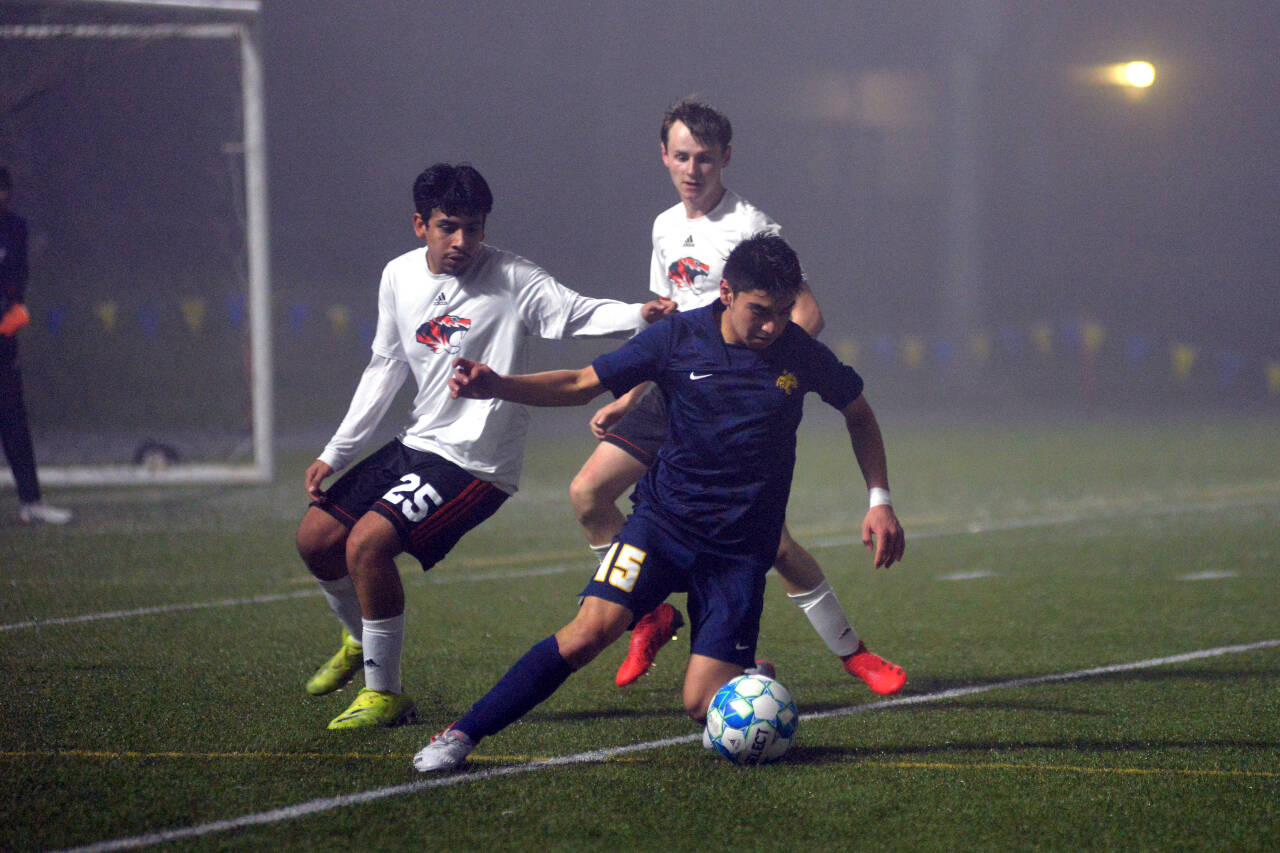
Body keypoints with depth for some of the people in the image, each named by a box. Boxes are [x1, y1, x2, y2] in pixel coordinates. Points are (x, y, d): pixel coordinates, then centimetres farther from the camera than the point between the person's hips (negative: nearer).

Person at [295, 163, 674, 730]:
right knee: (316, 538, 6)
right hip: (418, 444, 7)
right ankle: (360, 641, 37)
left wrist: (640, 316, -46)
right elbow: (386, 367, 15)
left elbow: (579, 315, -25)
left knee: (367, 542, -23)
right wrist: (335, 454, 15)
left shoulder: (509, 279, -14)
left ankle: (385, 693, -7)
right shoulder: (399, 277, 5)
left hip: (477, 461, -7)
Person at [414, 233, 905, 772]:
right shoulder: (678, 338, -6)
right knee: (592, 630, -23)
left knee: (703, 704, -12)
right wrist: (498, 387, -15)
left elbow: (858, 413, 14)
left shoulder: (799, 353, -4)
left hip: (742, 546, 0)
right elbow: (581, 384, 0)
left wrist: (880, 500, 7)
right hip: (664, 520, 0)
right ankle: (461, 736, -14)